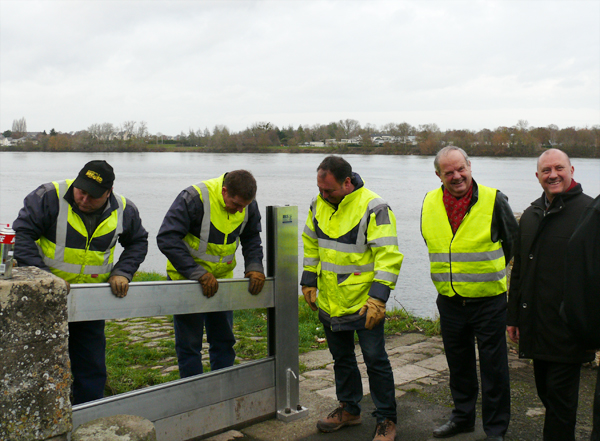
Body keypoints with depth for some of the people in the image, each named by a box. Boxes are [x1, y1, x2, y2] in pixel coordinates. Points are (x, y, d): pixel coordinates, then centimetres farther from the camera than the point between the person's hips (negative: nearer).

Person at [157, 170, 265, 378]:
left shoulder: (248, 204, -8)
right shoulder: (194, 198, -26)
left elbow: (252, 238, 8)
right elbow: (167, 239, -28)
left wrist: (254, 267, -12)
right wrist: (198, 273, -32)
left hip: (222, 279, 5)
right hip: (186, 279, -5)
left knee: (224, 340, 13)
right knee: (189, 343, 2)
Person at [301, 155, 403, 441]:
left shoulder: (373, 208, -19)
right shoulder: (319, 205, 2)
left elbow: (388, 256, -21)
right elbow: (311, 244, 16)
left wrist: (378, 297, -26)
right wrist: (309, 281, 15)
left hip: (364, 304, -6)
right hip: (330, 302, 6)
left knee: (375, 361, 4)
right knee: (341, 358, 19)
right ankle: (349, 409, 37)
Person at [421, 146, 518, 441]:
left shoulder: (494, 200, -10)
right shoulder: (429, 204, 2)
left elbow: (515, 245, 2)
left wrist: (496, 271, 6)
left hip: (489, 301, -4)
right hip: (449, 302, 4)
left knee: (493, 368, 5)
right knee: (459, 365, 18)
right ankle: (462, 417, 36)